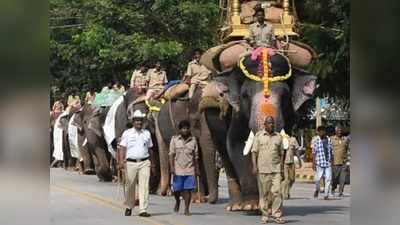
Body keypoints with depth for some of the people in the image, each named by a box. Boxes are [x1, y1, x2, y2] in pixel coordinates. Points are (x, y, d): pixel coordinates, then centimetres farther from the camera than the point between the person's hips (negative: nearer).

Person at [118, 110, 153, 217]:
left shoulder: (147, 133, 13)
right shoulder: (127, 133, 5)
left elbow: (150, 148, 19)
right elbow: (122, 148, 1)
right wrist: (121, 161, -12)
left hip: (144, 163, 1)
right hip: (130, 163, -1)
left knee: (144, 186, -9)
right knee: (130, 187, 5)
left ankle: (143, 210, -11)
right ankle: (129, 207, 25)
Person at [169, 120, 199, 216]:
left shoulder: (193, 140, 7)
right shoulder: (174, 139, 2)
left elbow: (195, 156, 11)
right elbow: (171, 154, -1)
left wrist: (197, 169, 10)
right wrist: (172, 167, -10)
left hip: (190, 170, 1)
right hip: (178, 169, -1)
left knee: (188, 190, -6)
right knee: (177, 189, 3)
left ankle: (186, 209, -2)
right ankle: (177, 201, 34)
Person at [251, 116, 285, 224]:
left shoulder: (278, 137, 11)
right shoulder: (259, 136, 4)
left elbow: (281, 153, 15)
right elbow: (254, 152, 0)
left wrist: (282, 168, 9)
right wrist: (254, 166, -11)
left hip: (276, 169, 1)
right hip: (262, 169, -1)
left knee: (277, 192, -8)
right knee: (264, 193, 3)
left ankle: (277, 215, -6)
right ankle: (264, 215, 10)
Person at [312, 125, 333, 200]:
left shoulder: (329, 140, 6)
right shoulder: (316, 141, -2)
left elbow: (331, 151, 13)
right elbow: (314, 153, -1)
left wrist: (331, 160, 9)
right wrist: (313, 163, -4)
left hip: (328, 163, 2)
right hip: (319, 163, -2)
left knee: (328, 179, -2)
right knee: (318, 178, -2)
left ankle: (326, 195, 7)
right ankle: (317, 190, 28)